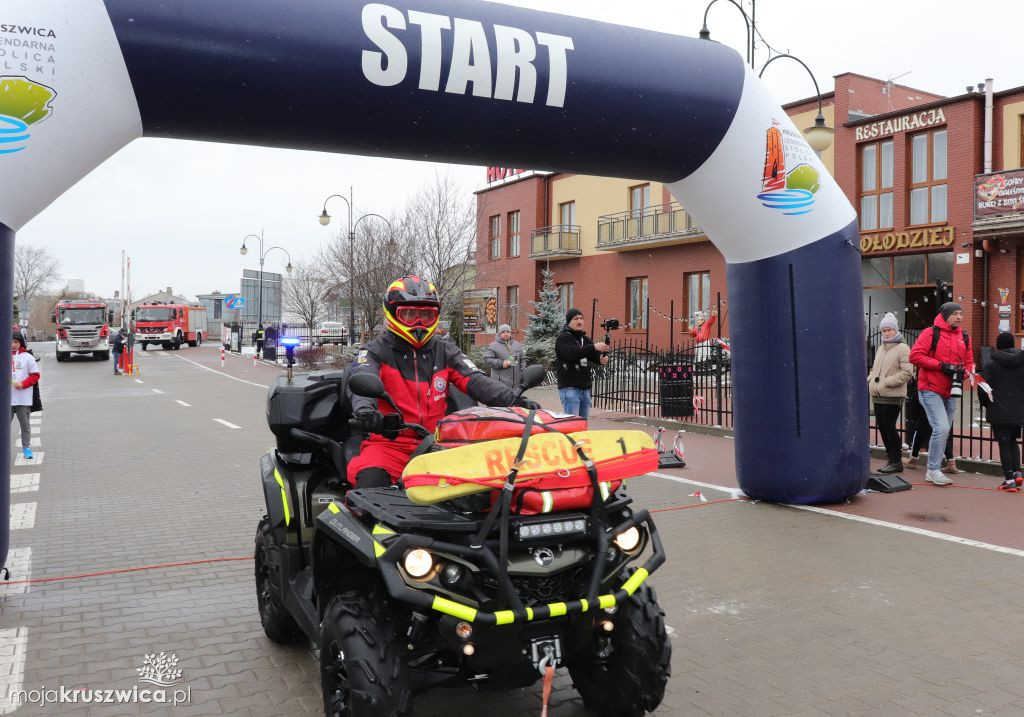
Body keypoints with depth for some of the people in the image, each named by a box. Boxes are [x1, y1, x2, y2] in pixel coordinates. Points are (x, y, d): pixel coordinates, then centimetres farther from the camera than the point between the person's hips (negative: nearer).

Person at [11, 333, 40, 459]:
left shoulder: (28, 357, -1)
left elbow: (35, 376, 0)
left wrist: (23, 384, -14)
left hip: (23, 398, -2)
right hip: (6, 398, 2)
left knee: (25, 424, 6)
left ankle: (26, 448, 14)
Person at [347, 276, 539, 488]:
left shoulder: (445, 353, 14)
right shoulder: (376, 351, 4)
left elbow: (475, 381, 0)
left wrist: (513, 400, -20)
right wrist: (364, 409, -42)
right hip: (389, 442, -3)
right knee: (371, 482, -31)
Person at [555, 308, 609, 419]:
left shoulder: (585, 339, 18)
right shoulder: (563, 338, -5)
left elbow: (595, 355, 5)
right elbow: (572, 353, -24)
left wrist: (601, 359, -19)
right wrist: (594, 347, -33)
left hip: (585, 388, 7)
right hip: (570, 388, -7)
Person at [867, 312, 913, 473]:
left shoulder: (902, 348, -7)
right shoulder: (881, 348, 16)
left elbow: (907, 373, -14)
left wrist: (886, 382, -18)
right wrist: (869, 380, 6)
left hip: (892, 396, -7)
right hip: (878, 395, 7)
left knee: (889, 427, -6)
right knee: (882, 427, 9)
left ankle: (897, 461, 6)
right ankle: (891, 458, 21)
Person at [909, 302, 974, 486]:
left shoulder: (964, 338, 11)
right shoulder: (931, 333, -7)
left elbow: (969, 362, 17)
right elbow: (915, 355, -14)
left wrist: (963, 372, -7)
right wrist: (941, 365, -18)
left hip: (950, 393, 7)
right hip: (931, 390, -7)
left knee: (943, 432, 11)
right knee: (941, 428, -17)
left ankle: (932, 470, 22)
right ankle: (933, 470, -6)